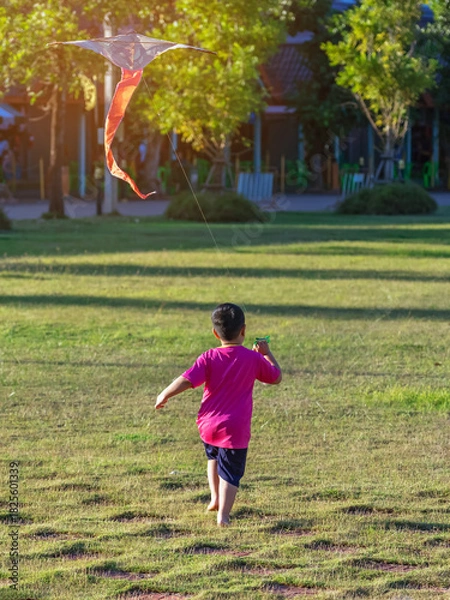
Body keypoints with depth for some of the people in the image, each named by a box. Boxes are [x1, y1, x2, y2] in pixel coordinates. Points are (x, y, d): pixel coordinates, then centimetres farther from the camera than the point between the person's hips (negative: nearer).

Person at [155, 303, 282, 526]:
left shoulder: (209, 358, -5)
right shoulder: (253, 359, -4)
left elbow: (186, 380, -14)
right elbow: (276, 377, 11)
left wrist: (164, 395, 0)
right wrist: (267, 353, 23)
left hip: (208, 425, 2)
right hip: (235, 429, -2)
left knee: (213, 457, 31)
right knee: (230, 472, 2)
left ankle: (215, 498, 30)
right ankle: (223, 514, -8)